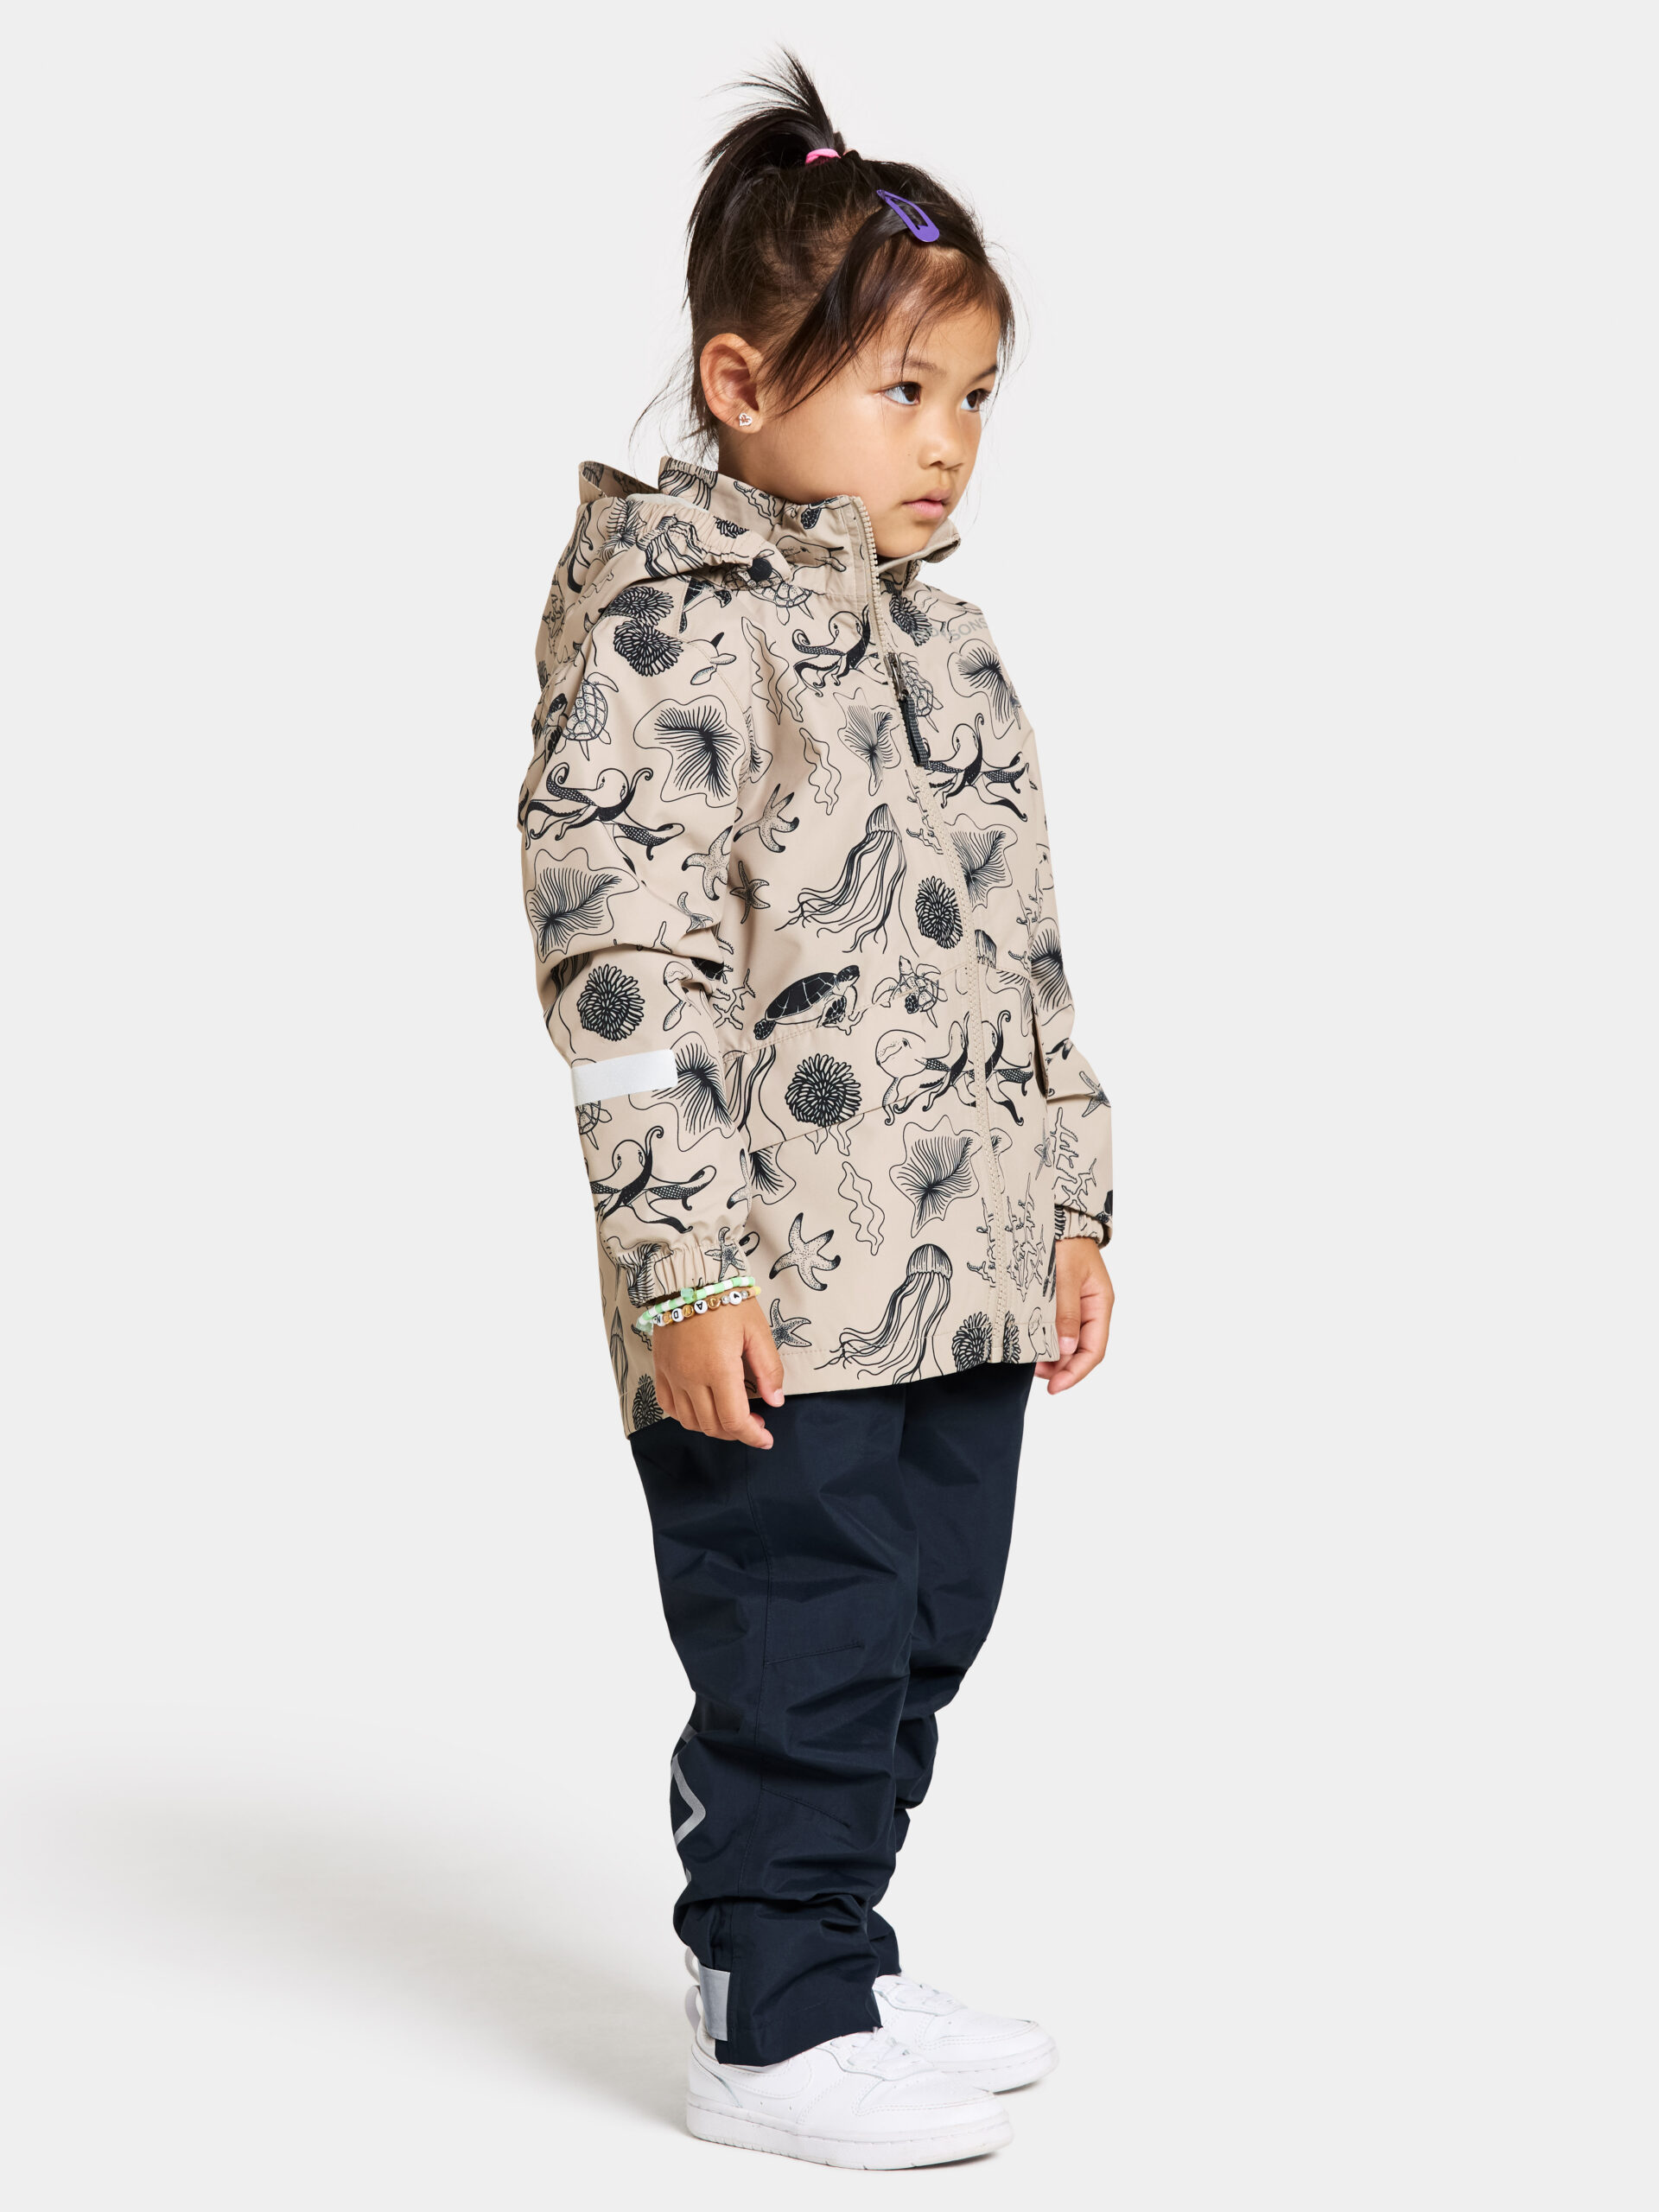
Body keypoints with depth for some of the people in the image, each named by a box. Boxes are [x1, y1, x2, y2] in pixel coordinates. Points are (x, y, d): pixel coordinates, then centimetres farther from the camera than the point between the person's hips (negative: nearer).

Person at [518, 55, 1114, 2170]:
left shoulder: (930, 629, 15)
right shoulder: (673, 626, -12)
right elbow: (621, 952, -18)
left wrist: (1069, 1200, 18)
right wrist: (682, 1262, -22)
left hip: (960, 1277, 9)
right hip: (784, 1298, -8)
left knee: (918, 1639, 16)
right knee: (801, 1654, 0)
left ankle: (839, 1961, 32)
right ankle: (771, 2025, 15)